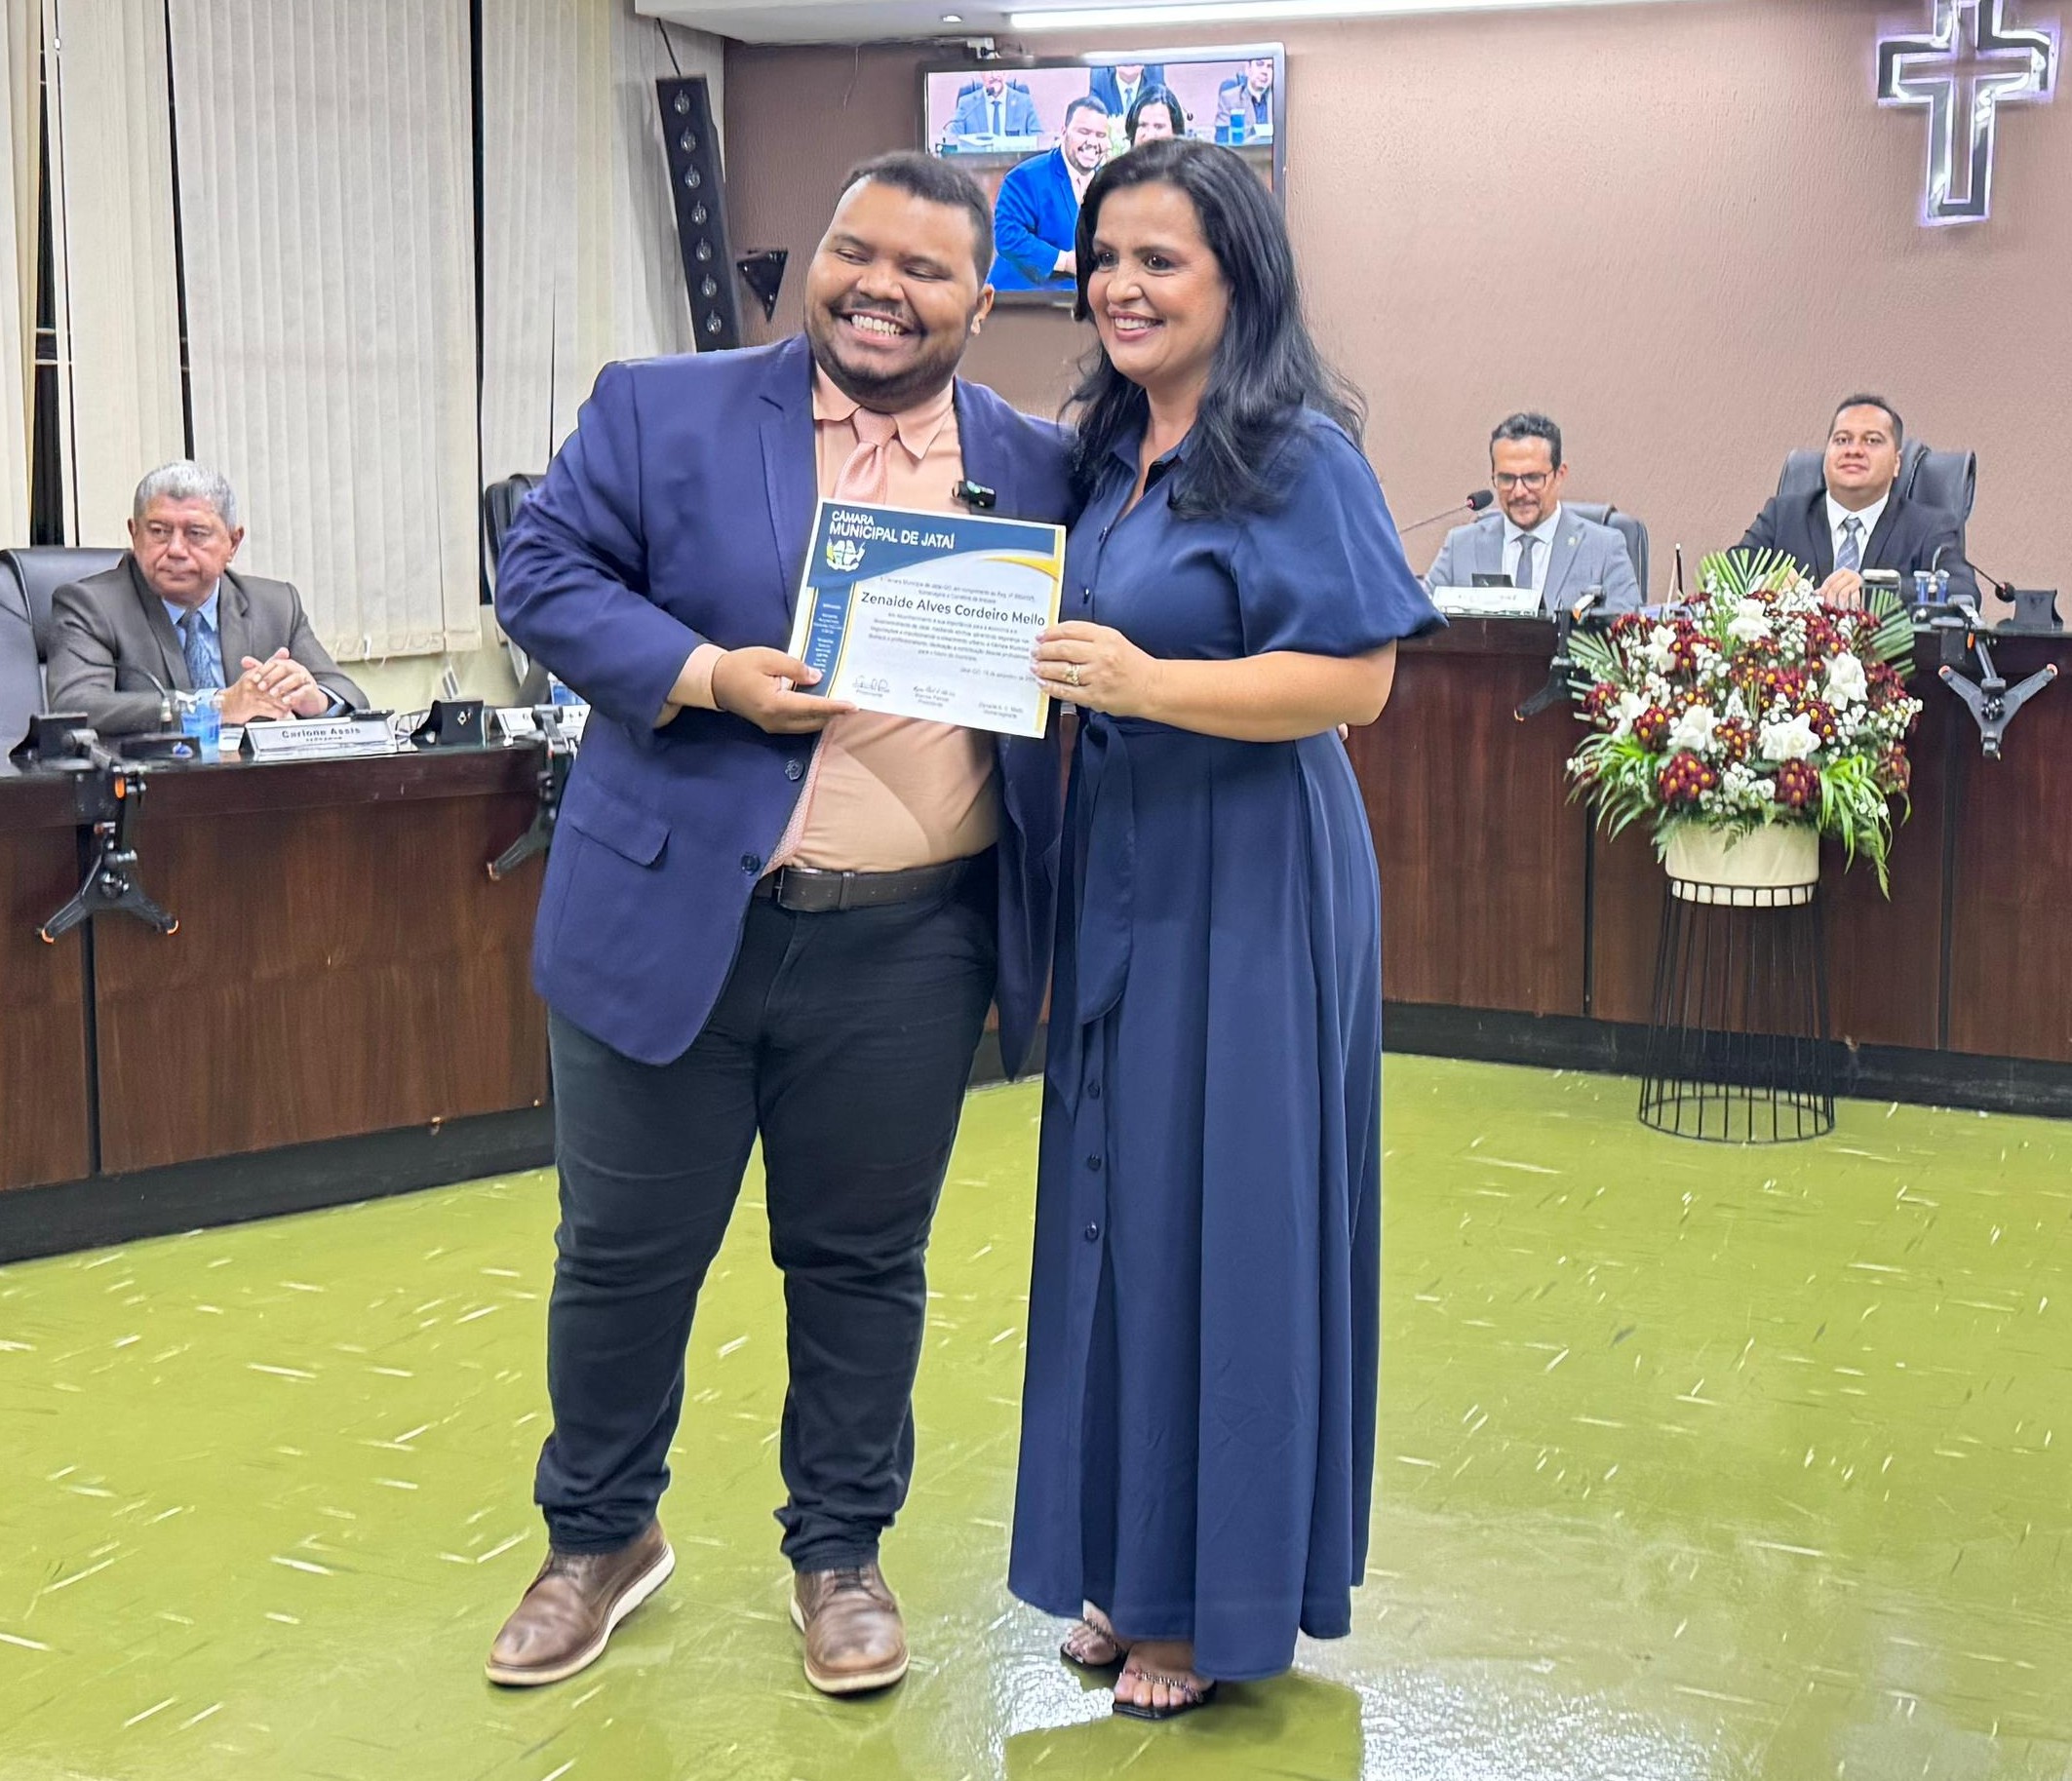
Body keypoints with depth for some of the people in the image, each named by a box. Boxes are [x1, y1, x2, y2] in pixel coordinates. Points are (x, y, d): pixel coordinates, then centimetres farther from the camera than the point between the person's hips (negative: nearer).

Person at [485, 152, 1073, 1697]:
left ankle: (841, 1552, 32)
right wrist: (704, 672, -16)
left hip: (909, 948, 1)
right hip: (672, 918, -1)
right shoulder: (660, 413, 1)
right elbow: (544, 573, -1)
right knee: (626, 1252, 11)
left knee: (864, 1264, 13)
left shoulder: (1039, 471, 6)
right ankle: (600, 1537, 34)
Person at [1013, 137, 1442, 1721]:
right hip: (1121, 873, 8)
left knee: (1223, 1215, 0)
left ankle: (1222, 1601, 15)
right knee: (1119, 1206, 13)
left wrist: (1150, 683, -27)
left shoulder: (1299, 456, -12)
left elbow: (1356, 679, -19)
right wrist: (1031, 662, 4)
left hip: (1249, 883, -8)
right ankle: (1135, 1566, 27)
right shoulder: (1108, 455, 12)